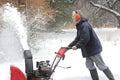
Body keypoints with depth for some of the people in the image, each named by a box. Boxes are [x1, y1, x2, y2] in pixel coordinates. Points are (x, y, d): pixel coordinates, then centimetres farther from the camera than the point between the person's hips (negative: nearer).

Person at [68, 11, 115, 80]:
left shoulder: (84, 25, -21)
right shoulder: (79, 26, 12)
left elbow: (85, 39, -30)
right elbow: (78, 39, 15)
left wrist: (77, 46, -28)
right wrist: (69, 46, 9)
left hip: (94, 49, -10)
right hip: (88, 50, 10)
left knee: (101, 65, -2)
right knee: (89, 65, 10)